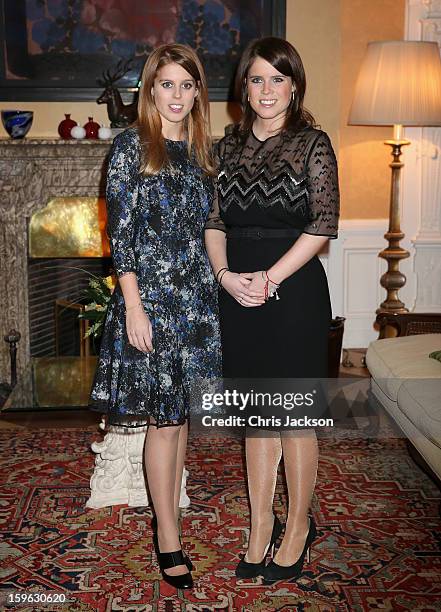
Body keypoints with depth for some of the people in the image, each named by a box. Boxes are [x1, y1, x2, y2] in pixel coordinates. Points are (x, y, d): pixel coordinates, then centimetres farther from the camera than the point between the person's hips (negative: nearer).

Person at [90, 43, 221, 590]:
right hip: (150, 294, -6)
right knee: (165, 419, 0)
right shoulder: (131, 146, -5)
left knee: (179, 415, 12)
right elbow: (119, 233, -10)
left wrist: (220, 282, 12)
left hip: (195, 296, 6)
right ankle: (169, 539, 14)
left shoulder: (200, 152, 12)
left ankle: (168, 520, 27)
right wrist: (134, 307, -15)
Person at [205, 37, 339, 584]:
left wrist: (270, 276, -16)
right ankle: (261, 522, 26)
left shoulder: (312, 143, -2)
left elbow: (322, 226, -9)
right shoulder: (228, 147, 11)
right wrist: (225, 274, -7)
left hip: (294, 290, -4)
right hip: (239, 292, 5)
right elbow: (214, 221, 9)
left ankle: (299, 524, 24)